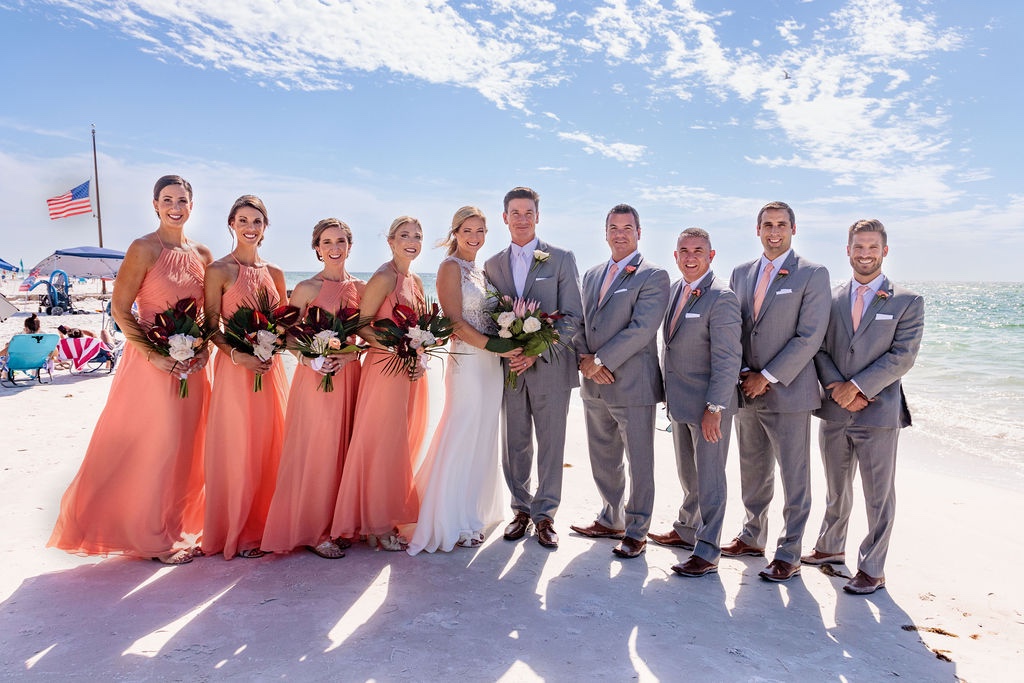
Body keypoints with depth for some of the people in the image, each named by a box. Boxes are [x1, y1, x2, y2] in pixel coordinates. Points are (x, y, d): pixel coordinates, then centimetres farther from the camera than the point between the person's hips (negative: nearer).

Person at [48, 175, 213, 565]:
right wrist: (153, 354, -18)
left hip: (192, 366, 6)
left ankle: (175, 529, 26)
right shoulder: (145, 249, -8)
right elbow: (120, 307, -11)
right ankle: (153, 538, 15)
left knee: (185, 447, 11)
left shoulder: (202, 254, 10)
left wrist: (205, 346, 0)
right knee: (150, 448, 1)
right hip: (152, 363, -6)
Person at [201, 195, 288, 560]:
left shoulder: (274, 273, 11)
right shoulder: (219, 271, -4)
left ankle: (263, 524, 22)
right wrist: (238, 355, -19)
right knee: (236, 450, 1)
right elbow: (211, 327, -6)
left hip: (271, 368, 5)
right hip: (235, 367, -5)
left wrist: (274, 349, -4)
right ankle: (236, 533, 14)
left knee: (269, 446, 9)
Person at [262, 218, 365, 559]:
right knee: (314, 450, -2)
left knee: (343, 449, 8)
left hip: (349, 374, 4)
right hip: (315, 375, -4)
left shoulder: (360, 288, 9)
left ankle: (337, 524, 19)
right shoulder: (306, 288, -2)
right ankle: (314, 531, 9)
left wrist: (349, 355, -10)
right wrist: (309, 359, -18)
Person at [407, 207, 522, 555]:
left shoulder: (480, 271, 17)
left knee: (481, 441, 13)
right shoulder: (451, 267, -6)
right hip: (468, 363, -8)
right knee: (462, 439, -3)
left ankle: (473, 513, 25)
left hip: (491, 364, 8)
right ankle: (453, 525, 8)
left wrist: (507, 348, 1)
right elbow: (455, 321, -14)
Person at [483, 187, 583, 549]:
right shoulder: (492, 265, 11)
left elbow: (573, 316, -5)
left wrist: (537, 353, -14)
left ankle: (545, 515, 17)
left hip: (550, 367, -3)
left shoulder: (562, 259, 0)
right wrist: (505, 352, -8)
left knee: (551, 444, 4)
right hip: (510, 369, 3)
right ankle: (522, 510, 24)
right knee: (514, 445, 9)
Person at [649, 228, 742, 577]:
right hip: (679, 402, 8)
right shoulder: (674, 290, 8)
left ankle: (707, 552, 14)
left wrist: (714, 408, -21)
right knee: (688, 475, 22)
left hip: (708, 405, -8)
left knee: (709, 479, 3)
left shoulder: (721, 297, -18)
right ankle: (687, 531, 40)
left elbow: (727, 358, -20)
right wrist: (669, 393, 14)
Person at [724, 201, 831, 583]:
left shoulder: (812, 275, -5)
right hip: (747, 391, 5)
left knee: (794, 479, 2)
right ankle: (753, 537, 33)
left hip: (788, 392, -5)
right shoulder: (741, 273, 11)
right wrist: (743, 373, -2)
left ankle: (788, 555, 13)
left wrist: (767, 377, -14)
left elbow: (809, 337, -12)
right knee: (753, 474, 17)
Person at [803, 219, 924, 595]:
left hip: (878, 413, -3)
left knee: (879, 496, 4)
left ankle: (872, 570, 15)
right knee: (836, 490, 19)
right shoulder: (830, 298, 7)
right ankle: (831, 548, 37)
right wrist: (838, 389, -11)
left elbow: (903, 356, -9)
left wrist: (857, 386, -15)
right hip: (834, 410, 3)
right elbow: (818, 349, 3)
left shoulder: (907, 302, -1)